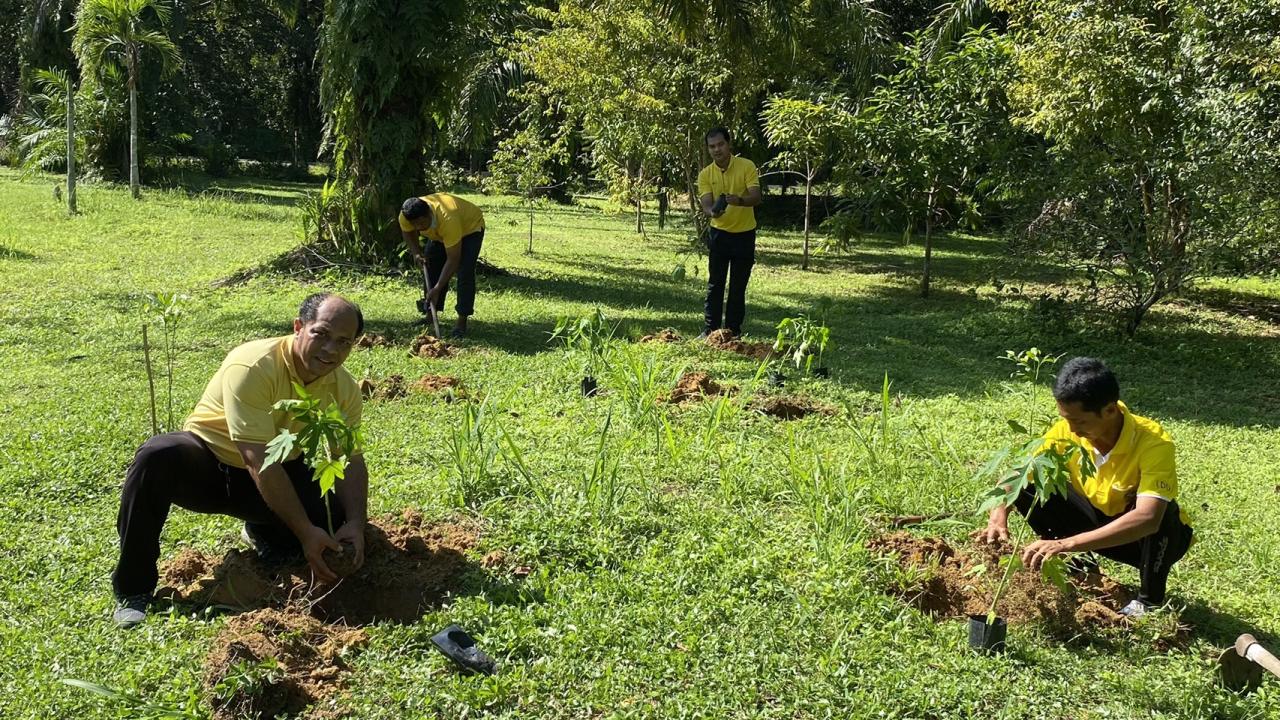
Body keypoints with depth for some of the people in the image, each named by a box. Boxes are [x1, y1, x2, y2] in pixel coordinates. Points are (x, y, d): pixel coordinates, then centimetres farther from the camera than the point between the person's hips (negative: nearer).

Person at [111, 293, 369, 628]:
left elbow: (351, 460, -9)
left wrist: (355, 523, -28)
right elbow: (259, 463, -34)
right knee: (157, 456, -36)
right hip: (208, 459, -4)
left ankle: (263, 532, 12)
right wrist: (304, 532, -37)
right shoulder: (252, 367, -29)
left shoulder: (344, 388, -10)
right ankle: (133, 589, -20)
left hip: (282, 472, 4)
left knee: (338, 515, -22)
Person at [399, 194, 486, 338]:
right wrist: (416, 253, -18)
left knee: (464, 272, -19)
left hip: (470, 227, -6)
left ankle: (462, 322, -15)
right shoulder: (406, 216, -29)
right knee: (430, 267, 2)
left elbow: (453, 260, -39)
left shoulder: (448, 220, -46)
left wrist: (437, 289, -39)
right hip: (439, 232, 6)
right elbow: (407, 232, -2)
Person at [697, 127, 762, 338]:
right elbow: (706, 204, -13)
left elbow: (756, 197, -19)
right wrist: (712, 212, -38)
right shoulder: (705, 174, -4)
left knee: (738, 286, 4)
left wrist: (739, 200, -41)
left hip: (744, 234, -2)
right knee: (715, 284, 3)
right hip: (719, 233, 2)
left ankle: (733, 331, 12)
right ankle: (710, 329, 9)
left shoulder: (747, 166, -10)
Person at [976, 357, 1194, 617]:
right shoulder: (1067, 431, -20)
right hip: (1098, 521, 4)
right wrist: (998, 517, -35)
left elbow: (1147, 518, -47)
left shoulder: (1154, 443, -34)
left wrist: (1068, 544, -54)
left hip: (1149, 536, -3)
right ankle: (1079, 566, 3)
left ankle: (1150, 599, -11)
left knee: (1164, 514, -38)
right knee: (1027, 490, -18)